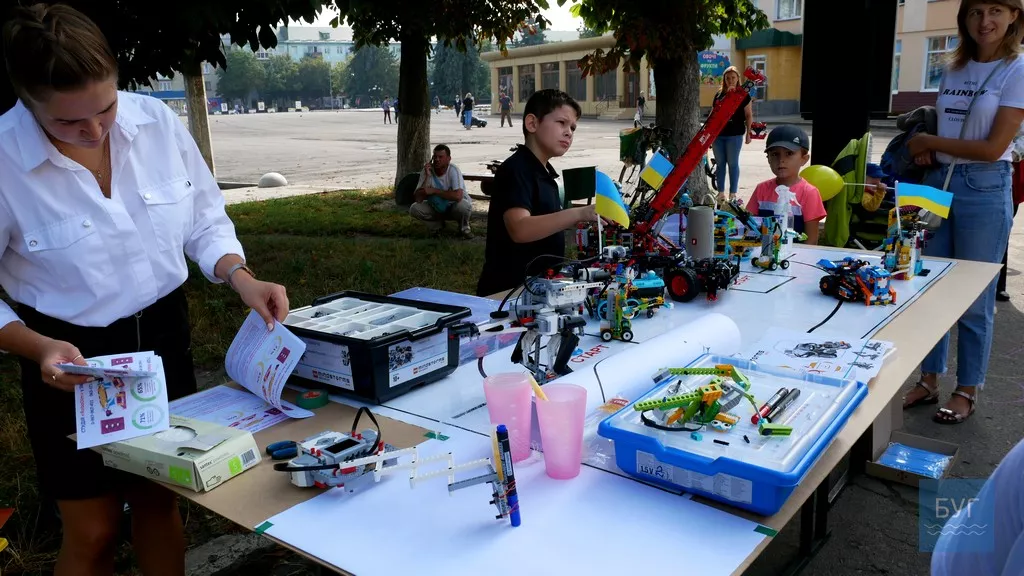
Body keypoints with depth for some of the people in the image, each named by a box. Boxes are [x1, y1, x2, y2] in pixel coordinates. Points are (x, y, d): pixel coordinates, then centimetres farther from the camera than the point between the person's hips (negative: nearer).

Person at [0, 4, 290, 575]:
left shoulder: (157, 120, -12)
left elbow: (205, 219, 1)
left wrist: (242, 278, -16)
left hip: (164, 334, 3)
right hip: (74, 360, -2)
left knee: (160, 502, 18)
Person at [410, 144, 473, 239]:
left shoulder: (453, 170, -23)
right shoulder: (427, 170, -14)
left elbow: (457, 196, -39)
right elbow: (418, 199, -21)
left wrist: (434, 190, -31)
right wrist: (427, 176, -29)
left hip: (454, 206, -3)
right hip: (436, 207, 4)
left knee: (463, 205, -37)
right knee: (414, 209, -19)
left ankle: (464, 227, -2)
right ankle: (438, 224, 9)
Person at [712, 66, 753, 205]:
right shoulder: (719, 94, 11)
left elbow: (749, 115, 0)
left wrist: (748, 133, -6)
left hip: (734, 135, -4)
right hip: (718, 134, 4)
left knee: (733, 164, 2)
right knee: (720, 163, 8)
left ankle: (733, 194, 8)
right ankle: (721, 193, 17)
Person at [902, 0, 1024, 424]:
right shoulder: (952, 70, 10)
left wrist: (931, 142, -7)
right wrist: (926, 150, -3)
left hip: (984, 189, -6)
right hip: (938, 182, 6)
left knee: (974, 298, 2)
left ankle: (966, 392, 17)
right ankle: (929, 380, 23)